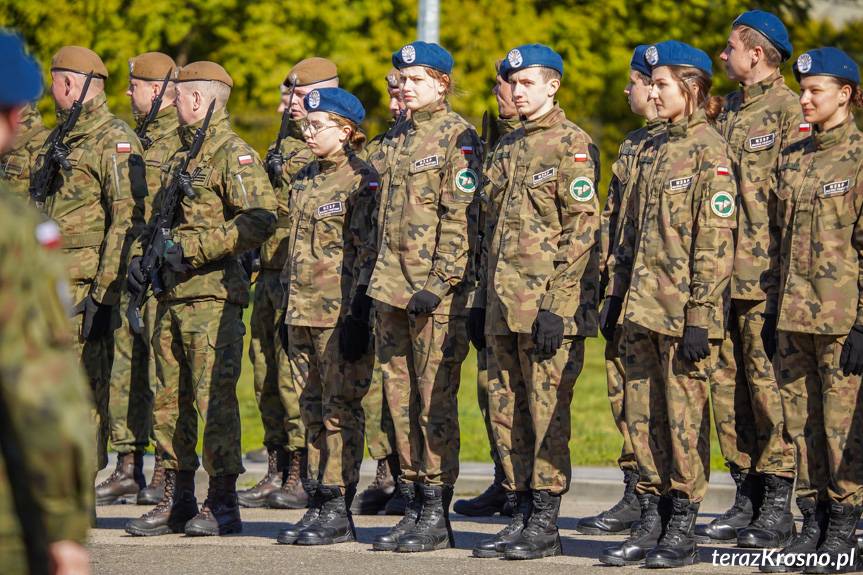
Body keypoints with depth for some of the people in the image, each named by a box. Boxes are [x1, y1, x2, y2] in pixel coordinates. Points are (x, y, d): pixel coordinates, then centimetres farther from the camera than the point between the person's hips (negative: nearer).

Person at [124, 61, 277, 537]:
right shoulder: (180, 156, 21)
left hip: (213, 295, -9)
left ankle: (222, 503, -3)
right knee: (170, 401, 9)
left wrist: (193, 250, -19)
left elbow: (260, 219, -19)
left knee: (214, 399, -8)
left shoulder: (234, 155, -7)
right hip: (171, 296, 9)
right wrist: (141, 255, 11)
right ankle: (176, 501, 14)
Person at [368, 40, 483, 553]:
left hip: (437, 295, -8)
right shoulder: (404, 139, 18)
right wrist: (381, 283, 17)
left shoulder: (458, 138, -7)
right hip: (393, 291, 8)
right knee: (401, 401, 8)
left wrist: (439, 284, -19)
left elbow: (461, 217, -14)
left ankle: (437, 517, -2)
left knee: (436, 403, -5)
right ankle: (413, 507, 14)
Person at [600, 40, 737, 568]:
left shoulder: (709, 152, -10)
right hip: (644, 307, 8)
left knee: (684, 418, -3)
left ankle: (683, 533, 3)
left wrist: (700, 317, -17)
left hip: (685, 309, -8)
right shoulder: (655, 149, 15)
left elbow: (716, 242, -14)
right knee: (644, 416, 8)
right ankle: (652, 526, 14)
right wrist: (618, 292, 16)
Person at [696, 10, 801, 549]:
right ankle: (747, 499, 16)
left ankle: (779, 506, -2)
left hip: (767, 277, -8)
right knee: (729, 388, 9)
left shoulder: (790, 110, -7)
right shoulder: (728, 111, 18)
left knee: (770, 387, -6)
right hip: (723, 276, 8)